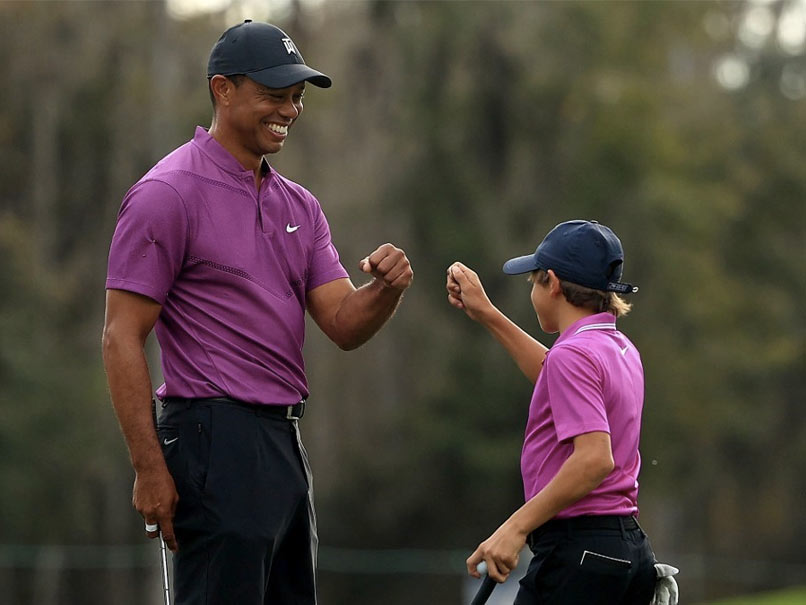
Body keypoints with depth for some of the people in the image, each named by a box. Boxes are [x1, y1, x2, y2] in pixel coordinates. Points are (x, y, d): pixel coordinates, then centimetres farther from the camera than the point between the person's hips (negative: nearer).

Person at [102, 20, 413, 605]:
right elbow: (122, 338, -12)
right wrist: (150, 469, -18)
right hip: (215, 441, -9)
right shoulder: (168, 194, -9)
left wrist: (387, 287, -13)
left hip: (286, 442, 9)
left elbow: (344, 323, 11)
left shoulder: (299, 205, 16)